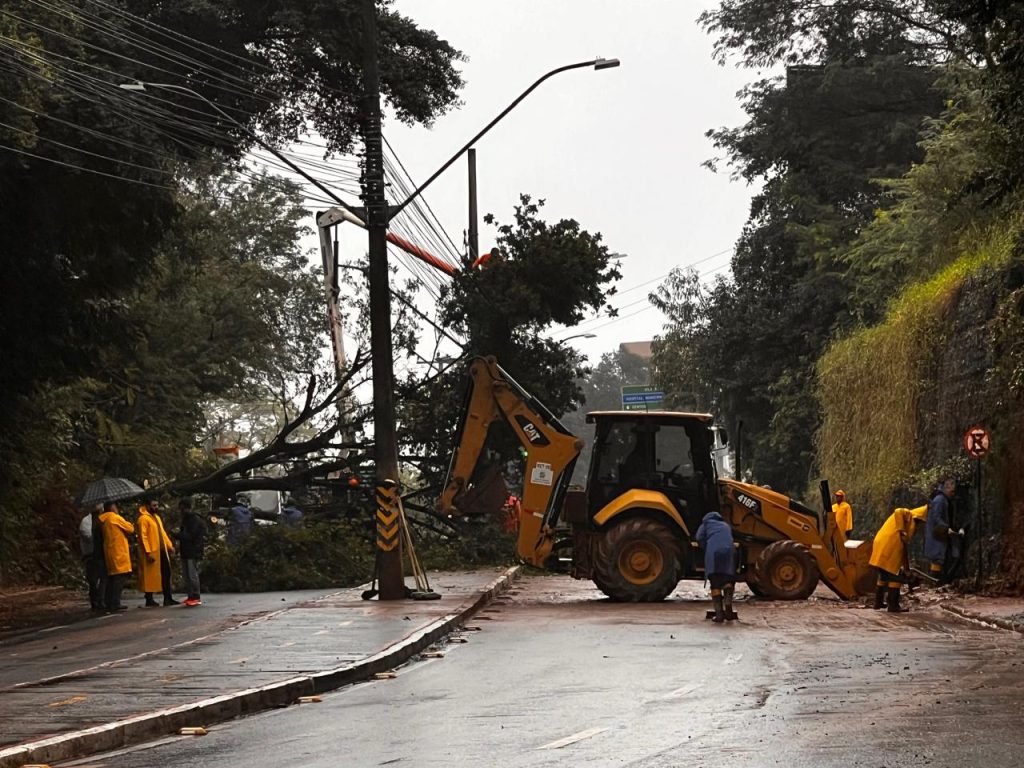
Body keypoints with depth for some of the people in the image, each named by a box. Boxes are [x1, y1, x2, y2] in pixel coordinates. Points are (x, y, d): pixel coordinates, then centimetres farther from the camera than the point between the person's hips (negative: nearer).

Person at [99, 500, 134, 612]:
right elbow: (130, 529, -4)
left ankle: (108, 603, 11)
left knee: (112, 577, 11)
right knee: (120, 577, -9)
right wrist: (129, 524, 16)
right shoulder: (115, 517, -7)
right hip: (119, 552, -8)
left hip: (109, 551, 8)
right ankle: (115, 604, -15)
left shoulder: (104, 520, 15)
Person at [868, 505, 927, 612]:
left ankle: (878, 602, 29)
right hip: (890, 546, -10)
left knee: (884, 575, 22)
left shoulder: (911, 524, 28)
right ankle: (893, 605, -7)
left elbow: (905, 547, 27)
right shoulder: (908, 515, 3)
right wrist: (902, 531, -21)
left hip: (880, 544, 10)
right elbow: (898, 511, -23)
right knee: (895, 576, -5)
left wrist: (906, 567, 24)